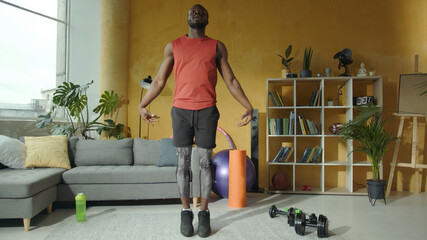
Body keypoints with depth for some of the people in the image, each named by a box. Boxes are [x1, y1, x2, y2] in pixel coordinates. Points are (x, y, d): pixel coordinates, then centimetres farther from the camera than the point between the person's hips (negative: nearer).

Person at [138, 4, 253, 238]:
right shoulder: (173, 46, 11)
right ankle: (186, 212, 16)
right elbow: (159, 81, 13)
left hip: (207, 111, 0)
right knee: (183, 163, 4)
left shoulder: (217, 47, 10)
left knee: (205, 162, 3)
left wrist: (248, 107, 2)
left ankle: (204, 213, 15)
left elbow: (230, 81, 9)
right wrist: (142, 105, 8)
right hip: (181, 110, 1)